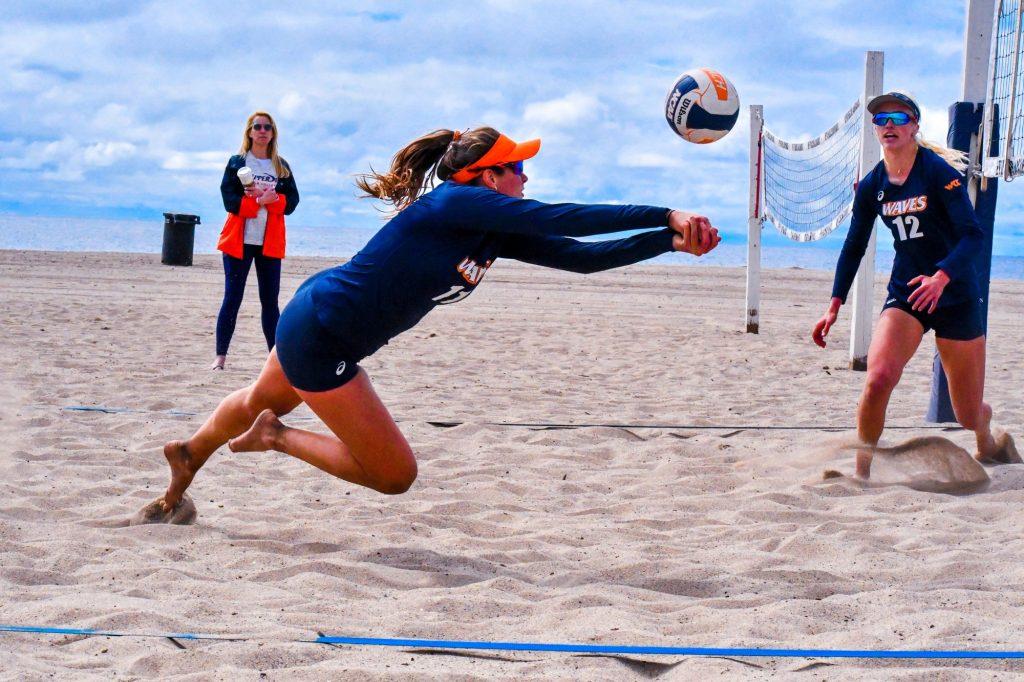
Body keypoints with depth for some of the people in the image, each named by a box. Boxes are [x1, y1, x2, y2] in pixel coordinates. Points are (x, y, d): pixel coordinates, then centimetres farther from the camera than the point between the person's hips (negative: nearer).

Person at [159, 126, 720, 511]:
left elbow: (579, 256, -7)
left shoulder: (498, 235, 0)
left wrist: (671, 240, -14)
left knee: (262, 402, 35)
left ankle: (189, 454, 60)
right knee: (395, 475, -4)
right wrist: (666, 217, -31)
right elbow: (561, 219, -32)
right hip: (317, 337, -10)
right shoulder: (455, 203, -25)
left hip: (313, 323, 10)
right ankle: (276, 437, 8)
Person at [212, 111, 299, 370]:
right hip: (239, 240, -2)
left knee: (270, 300, 3)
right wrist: (258, 200, -17)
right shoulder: (236, 163, 4)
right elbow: (229, 199, -7)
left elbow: (292, 201, 2)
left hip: (270, 242, 2)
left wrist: (273, 198, -16)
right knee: (232, 299, -3)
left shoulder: (282, 167, 11)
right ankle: (220, 356, -1)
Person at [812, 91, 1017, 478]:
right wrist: (834, 307, 4)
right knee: (878, 378, -25)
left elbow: (973, 234, -19)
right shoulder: (872, 186, 1)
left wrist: (941, 276, -36)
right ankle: (860, 475, -10)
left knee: (969, 414, 7)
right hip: (905, 294, 3)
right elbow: (853, 247, 11)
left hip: (956, 296, -3)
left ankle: (989, 444, 44)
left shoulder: (939, 171, -13)